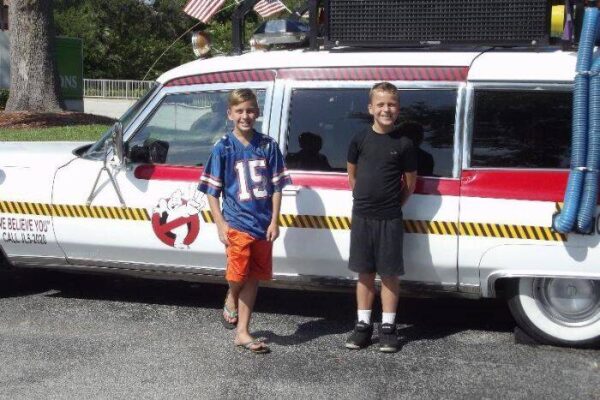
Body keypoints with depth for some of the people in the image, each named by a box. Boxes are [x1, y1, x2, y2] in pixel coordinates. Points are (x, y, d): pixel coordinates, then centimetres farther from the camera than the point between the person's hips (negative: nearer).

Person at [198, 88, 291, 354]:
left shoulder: (268, 146, 4)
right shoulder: (223, 148, -2)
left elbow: (277, 186, 6)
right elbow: (212, 191, -1)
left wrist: (274, 222, -1)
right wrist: (221, 225, -8)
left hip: (263, 225, 3)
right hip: (237, 223, -3)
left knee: (253, 278, 8)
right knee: (238, 275, -8)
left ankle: (242, 333, 18)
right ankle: (230, 301, 27)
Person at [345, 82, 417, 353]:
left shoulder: (404, 144, -4)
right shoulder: (360, 140, 1)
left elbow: (410, 183, 4)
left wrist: (392, 205, 6)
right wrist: (364, 199, 9)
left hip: (390, 219, -2)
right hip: (361, 216, 2)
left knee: (389, 273, 4)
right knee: (364, 272, 9)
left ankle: (388, 327, 13)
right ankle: (363, 325, 18)